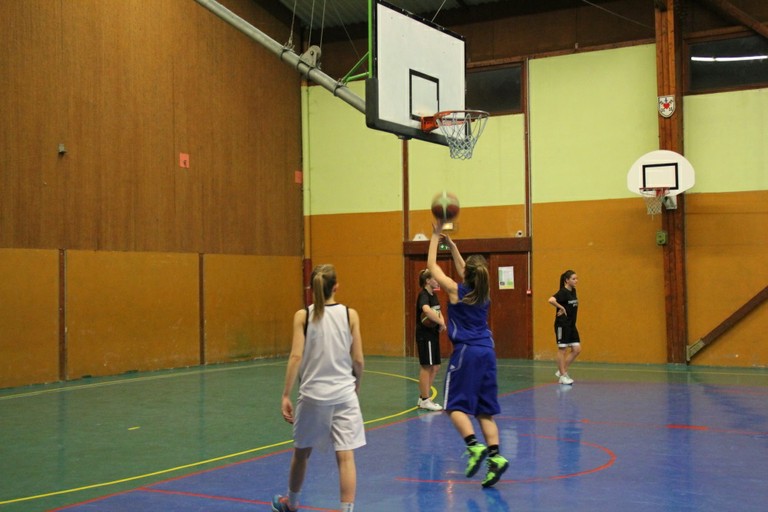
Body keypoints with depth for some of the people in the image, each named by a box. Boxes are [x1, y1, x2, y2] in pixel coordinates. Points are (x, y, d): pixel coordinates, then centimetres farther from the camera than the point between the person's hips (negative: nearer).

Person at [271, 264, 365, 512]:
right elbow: (358, 360, -2)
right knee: (345, 456, -1)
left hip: (312, 395, 1)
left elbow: (296, 356, -11)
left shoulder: (303, 315, -2)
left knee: (302, 451, 20)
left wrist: (286, 395, -8)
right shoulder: (350, 314, -2)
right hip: (344, 394, -1)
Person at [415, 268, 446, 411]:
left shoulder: (433, 295, 13)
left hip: (433, 334, 9)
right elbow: (426, 310, -36)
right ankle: (425, 400, 4)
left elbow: (438, 312, 14)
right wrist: (441, 323, -30)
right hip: (424, 335, -9)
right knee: (427, 367, -4)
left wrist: (441, 322, -8)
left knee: (435, 367, 12)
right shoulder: (423, 295, -15)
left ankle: (423, 398, 21)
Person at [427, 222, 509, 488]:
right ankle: (495, 456, -6)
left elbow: (432, 266, 5)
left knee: (455, 405, 2)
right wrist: (450, 243, 29)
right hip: (487, 353, 6)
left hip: (465, 353, -5)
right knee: (485, 410, 8)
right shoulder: (484, 293, 8)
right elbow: (464, 270, 26)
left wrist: (436, 236, 14)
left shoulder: (456, 291, -6)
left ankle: (475, 446, -18)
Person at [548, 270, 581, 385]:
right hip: (562, 325, -8)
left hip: (571, 325, 8)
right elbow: (551, 300, -32)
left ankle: (562, 371, 17)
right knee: (562, 349, 0)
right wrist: (561, 308, -21)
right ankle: (563, 375, 9)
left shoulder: (573, 291, 9)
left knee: (577, 349, 6)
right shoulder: (563, 292, -15)